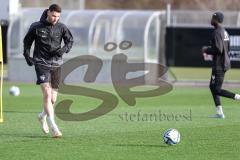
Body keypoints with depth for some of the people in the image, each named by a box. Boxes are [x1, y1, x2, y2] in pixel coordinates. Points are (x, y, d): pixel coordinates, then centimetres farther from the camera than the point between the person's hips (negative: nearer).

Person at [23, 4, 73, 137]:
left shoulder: (61, 27, 1)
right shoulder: (36, 27, -3)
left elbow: (70, 40, 11)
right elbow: (27, 41, 10)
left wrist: (64, 49, -10)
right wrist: (27, 56, -2)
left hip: (56, 65, 3)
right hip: (41, 64, -3)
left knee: (53, 99, 5)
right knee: (47, 93, -19)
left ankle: (43, 116, 39)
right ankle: (53, 127, -21)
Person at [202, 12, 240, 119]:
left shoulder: (217, 33, -17)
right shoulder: (224, 32, 14)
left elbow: (218, 50, -25)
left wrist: (206, 50, -8)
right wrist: (209, 51, 21)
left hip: (219, 64, -10)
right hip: (225, 62, 10)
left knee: (217, 90, -7)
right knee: (212, 86, 17)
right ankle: (219, 113, 16)